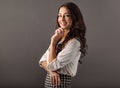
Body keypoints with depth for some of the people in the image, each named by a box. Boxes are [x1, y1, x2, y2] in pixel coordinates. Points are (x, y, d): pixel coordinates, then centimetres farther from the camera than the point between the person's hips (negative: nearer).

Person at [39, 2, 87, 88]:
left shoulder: (74, 42, -19)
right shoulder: (59, 38, 6)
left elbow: (52, 65, -19)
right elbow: (42, 60, 5)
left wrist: (53, 42, -15)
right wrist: (51, 71, -14)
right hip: (49, 81, 7)